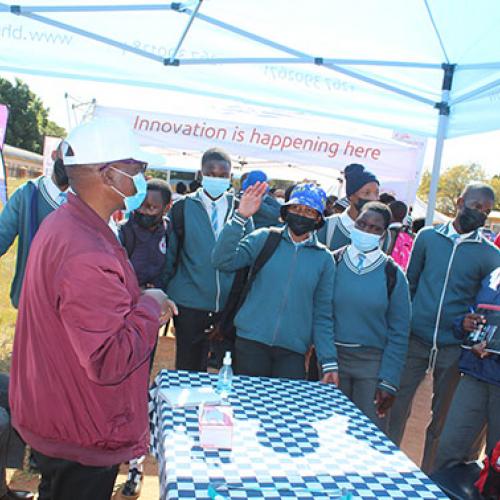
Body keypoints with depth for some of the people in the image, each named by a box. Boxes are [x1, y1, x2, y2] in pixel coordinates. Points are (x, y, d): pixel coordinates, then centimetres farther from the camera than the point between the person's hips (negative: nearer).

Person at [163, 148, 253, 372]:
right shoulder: (183, 207, -1)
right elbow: (170, 255, 3)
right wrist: (164, 295, 2)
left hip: (229, 303, 2)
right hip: (190, 303, -1)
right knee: (187, 365, 9)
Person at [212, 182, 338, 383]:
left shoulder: (324, 258, 6)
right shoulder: (264, 238, 2)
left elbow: (322, 315, 8)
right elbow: (223, 261, -9)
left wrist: (329, 362, 3)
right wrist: (240, 217, -17)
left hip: (293, 351, 1)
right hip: (251, 341, -1)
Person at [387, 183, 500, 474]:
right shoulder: (428, 237, 5)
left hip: (453, 349, 0)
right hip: (415, 340, 1)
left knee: (441, 418, 11)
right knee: (397, 408, 6)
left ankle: (428, 475, 28)